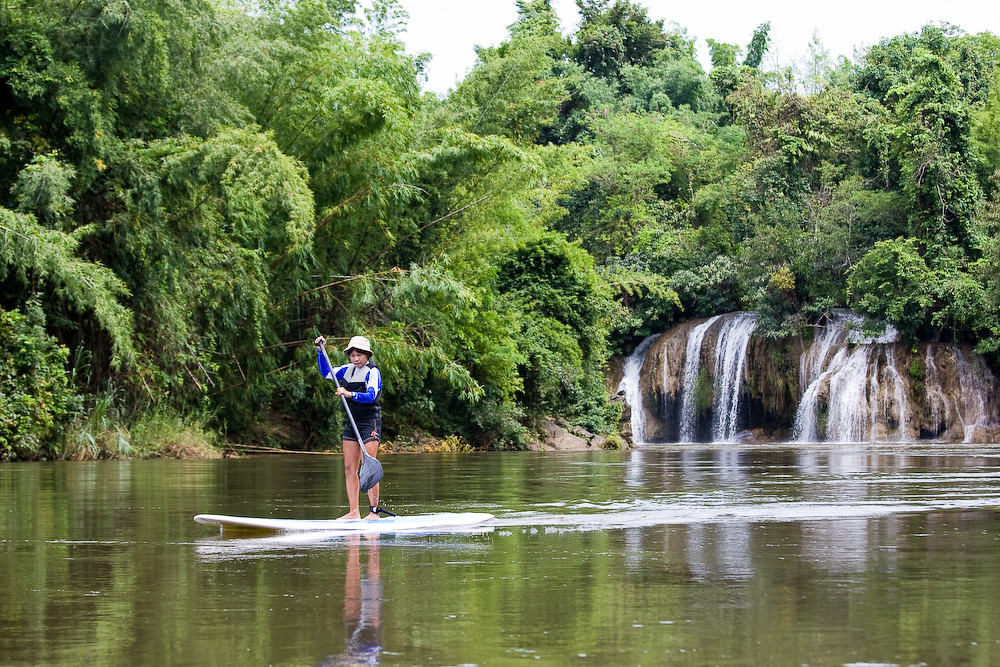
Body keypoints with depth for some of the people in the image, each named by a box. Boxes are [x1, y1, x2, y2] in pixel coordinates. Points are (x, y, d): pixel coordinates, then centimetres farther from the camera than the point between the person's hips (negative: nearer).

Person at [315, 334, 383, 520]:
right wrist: (320, 351, 12)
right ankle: (354, 512, 4)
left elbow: (371, 396, -24)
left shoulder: (372, 371, -10)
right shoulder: (348, 370, 11)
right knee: (349, 469, 3)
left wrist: (350, 394, -39)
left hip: (370, 423, -8)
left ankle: (374, 511, -10)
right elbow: (326, 373, 23)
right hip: (352, 422, 8)